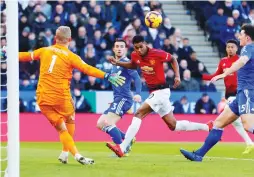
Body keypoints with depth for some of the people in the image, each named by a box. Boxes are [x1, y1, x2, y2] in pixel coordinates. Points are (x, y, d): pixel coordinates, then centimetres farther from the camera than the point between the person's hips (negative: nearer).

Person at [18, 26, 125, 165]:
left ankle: (76, 155, -8)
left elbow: (26, 56, 21)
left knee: (61, 128, 5)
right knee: (70, 120, 22)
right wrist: (107, 76, -17)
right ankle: (65, 153, 19)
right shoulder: (70, 56, -4)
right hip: (61, 97, -3)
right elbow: (88, 69, -14)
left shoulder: (44, 51, 8)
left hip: (43, 98, 3)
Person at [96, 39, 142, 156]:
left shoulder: (126, 62, -9)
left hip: (123, 99, -10)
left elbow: (136, 78, -21)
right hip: (117, 100, 10)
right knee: (100, 124, 8)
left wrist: (138, 94, -35)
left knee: (108, 123, -20)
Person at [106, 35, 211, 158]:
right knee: (173, 125, 11)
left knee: (139, 114, -19)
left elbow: (173, 59, 1)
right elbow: (133, 65, 24)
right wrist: (118, 63, 9)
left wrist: (177, 76, -8)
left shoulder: (157, 54, -16)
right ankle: (207, 127, 23)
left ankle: (122, 148, -22)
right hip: (153, 92, 8)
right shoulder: (135, 56, 1)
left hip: (161, 91, -8)